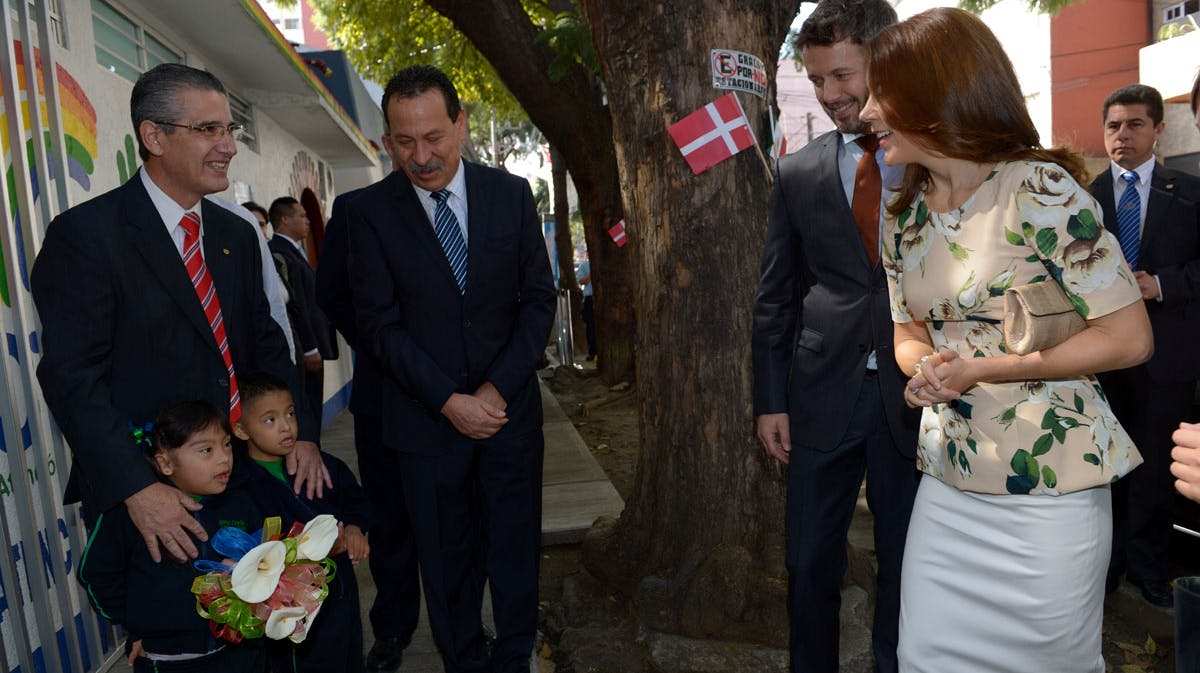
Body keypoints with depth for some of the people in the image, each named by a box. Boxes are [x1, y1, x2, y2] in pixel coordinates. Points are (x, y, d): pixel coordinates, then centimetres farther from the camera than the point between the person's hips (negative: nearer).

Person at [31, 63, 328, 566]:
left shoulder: (238, 235, 9)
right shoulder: (84, 236, -12)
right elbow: (72, 376, -16)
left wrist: (302, 433, -1)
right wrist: (136, 490, -23)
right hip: (146, 495, -5)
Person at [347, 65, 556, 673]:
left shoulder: (512, 194, 1)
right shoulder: (369, 211, -4)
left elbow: (538, 299, 2)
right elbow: (379, 324, -5)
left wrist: (498, 388, -9)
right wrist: (449, 401, -12)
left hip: (509, 406, 1)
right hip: (426, 417, -1)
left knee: (514, 553, 11)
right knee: (447, 559, 12)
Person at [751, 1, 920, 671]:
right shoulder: (797, 173, 4)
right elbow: (775, 296, 6)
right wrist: (771, 400, 3)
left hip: (918, 396, -1)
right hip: (824, 396, 1)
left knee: (907, 565, 13)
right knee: (810, 565, 11)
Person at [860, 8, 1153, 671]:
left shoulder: (1040, 188, -13)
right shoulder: (903, 217, 5)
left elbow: (1128, 338, -12)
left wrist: (982, 369, -17)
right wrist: (923, 371, -9)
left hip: (1050, 485, -5)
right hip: (947, 481, 5)